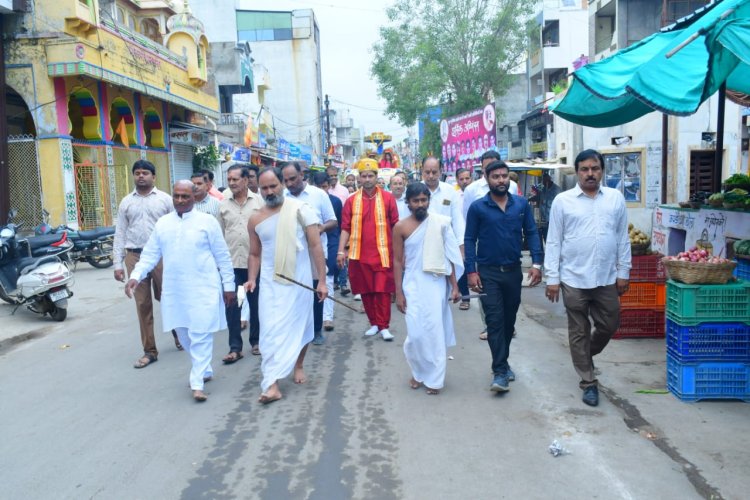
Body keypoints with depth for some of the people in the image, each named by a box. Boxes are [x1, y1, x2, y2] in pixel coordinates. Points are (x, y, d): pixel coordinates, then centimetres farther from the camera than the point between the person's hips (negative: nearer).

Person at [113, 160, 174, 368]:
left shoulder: (165, 199, 3)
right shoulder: (126, 202, 10)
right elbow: (120, 234, 9)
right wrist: (118, 263, 4)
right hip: (135, 257, 2)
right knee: (142, 305, 5)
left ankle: (178, 333, 32)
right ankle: (150, 351, 13)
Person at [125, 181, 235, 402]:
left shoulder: (207, 221, -3)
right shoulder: (162, 223, 8)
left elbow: (222, 256, 0)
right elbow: (150, 255, 9)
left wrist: (228, 285, -1)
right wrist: (135, 276, -6)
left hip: (203, 288, -4)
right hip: (174, 290, 5)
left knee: (201, 335, -7)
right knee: (184, 335, 13)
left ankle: (197, 383, -2)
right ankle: (204, 370, 31)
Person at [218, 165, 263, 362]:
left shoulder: (259, 202, -1)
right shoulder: (223, 205, 6)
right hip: (231, 263, 2)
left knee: (256, 304, 11)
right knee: (232, 306, 1)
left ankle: (256, 341, 26)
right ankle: (235, 348, 8)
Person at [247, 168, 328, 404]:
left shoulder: (301, 209, -8)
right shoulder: (255, 219, 4)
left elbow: (315, 245, -9)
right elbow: (255, 254, 13)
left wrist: (322, 281, -12)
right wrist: (252, 279, -4)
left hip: (299, 280, -2)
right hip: (270, 282, 2)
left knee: (300, 325, 11)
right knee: (271, 330, -4)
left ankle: (298, 365, 35)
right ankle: (272, 384, -3)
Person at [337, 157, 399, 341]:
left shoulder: (387, 198, 0)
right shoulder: (352, 200, 4)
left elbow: (395, 226, 2)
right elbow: (345, 228, 4)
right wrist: (341, 251, -4)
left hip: (382, 253, -2)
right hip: (359, 254, 2)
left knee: (382, 290, -2)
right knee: (366, 291, 9)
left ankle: (384, 326, 6)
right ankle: (374, 323, 22)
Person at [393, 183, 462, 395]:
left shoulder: (441, 223, -2)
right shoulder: (401, 227, -2)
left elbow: (449, 257, 2)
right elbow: (398, 261, 0)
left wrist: (454, 286, 1)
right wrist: (399, 292, -3)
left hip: (436, 285, 0)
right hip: (413, 286, 0)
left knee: (435, 332, 3)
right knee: (416, 333, 0)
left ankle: (434, 378, 16)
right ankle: (419, 372, 24)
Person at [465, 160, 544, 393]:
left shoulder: (522, 204, 1)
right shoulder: (477, 207, -5)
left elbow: (531, 233, 3)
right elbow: (470, 240, -4)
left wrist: (536, 263, -7)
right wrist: (471, 271, -10)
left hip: (513, 270, 3)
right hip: (488, 272, -3)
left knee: (509, 320, 14)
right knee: (494, 320, -5)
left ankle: (502, 362, 31)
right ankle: (500, 371, 0)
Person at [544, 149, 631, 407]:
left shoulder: (616, 198, 4)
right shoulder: (562, 201, -3)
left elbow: (623, 239, 8)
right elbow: (554, 242, -2)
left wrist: (623, 272, 4)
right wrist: (552, 278, -6)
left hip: (607, 278, 2)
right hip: (574, 279, -2)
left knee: (609, 325, 13)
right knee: (579, 332, 7)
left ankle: (584, 355, 41)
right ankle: (589, 382, 21)